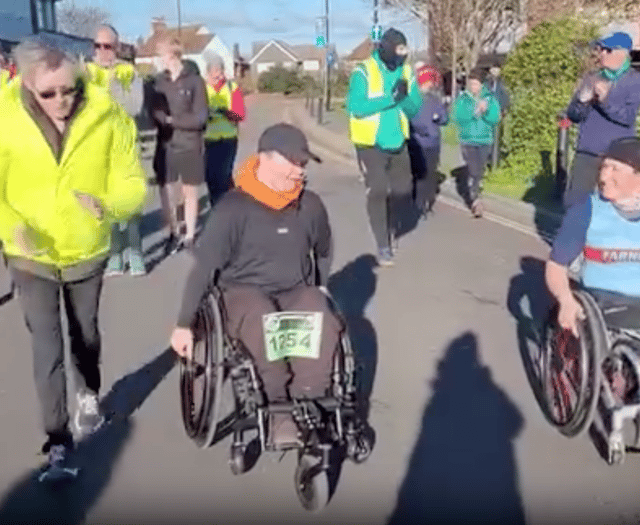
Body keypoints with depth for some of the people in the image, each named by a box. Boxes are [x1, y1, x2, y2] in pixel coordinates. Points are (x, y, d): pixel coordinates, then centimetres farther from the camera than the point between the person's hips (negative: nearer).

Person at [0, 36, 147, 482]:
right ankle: (58, 441, 13)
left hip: (88, 252, 1)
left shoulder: (107, 117, -17)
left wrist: (108, 206, -35)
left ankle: (90, 394, 51)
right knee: (47, 350, -2)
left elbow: (133, 183, -13)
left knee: (86, 336, 22)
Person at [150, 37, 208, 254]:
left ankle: (190, 236, 21)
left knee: (189, 192, 8)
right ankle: (173, 234, 23)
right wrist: (163, 119, -18)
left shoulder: (195, 81, -6)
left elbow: (200, 118, -9)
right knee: (166, 191, 6)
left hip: (190, 145, -3)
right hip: (165, 145, 3)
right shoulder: (159, 80, 5)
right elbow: (155, 111, 2)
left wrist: (172, 120, -12)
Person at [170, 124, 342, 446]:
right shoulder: (234, 207, -12)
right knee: (266, 328, -37)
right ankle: (281, 410, -21)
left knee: (325, 328, -30)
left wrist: (318, 291, 21)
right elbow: (203, 267, -10)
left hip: (296, 291, 4)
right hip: (245, 292, -3)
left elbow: (323, 251, 22)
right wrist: (185, 324, -10)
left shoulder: (310, 205, 1)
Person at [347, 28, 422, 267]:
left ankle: (391, 228, 37)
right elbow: (356, 107, -24)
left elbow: (415, 108, 0)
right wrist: (390, 97, -28)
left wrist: (404, 97, -22)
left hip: (398, 143, 5)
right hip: (370, 144, -5)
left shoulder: (406, 71, 3)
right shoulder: (364, 72, -13)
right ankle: (383, 246, 3)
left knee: (403, 190, 10)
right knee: (377, 192, -7)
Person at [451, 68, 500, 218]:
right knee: (473, 170, -13)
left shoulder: (490, 98, 3)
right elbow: (457, 116, -13)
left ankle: (474, 194, 28)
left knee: (480, 171, 10)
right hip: (468, 141, -2)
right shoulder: (462, 98, -1)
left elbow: (495, 118, -5)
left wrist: (486, 111, -22)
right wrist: (473, 111, -22)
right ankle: (475, 200, -6)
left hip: (485, 141, 3)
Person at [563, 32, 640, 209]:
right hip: (586, 153, 4)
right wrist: (582, 101, -13)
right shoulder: (591, 79, 12)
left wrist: (605, 100, -26)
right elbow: (572, 115, 8)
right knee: (573, 201, 3)